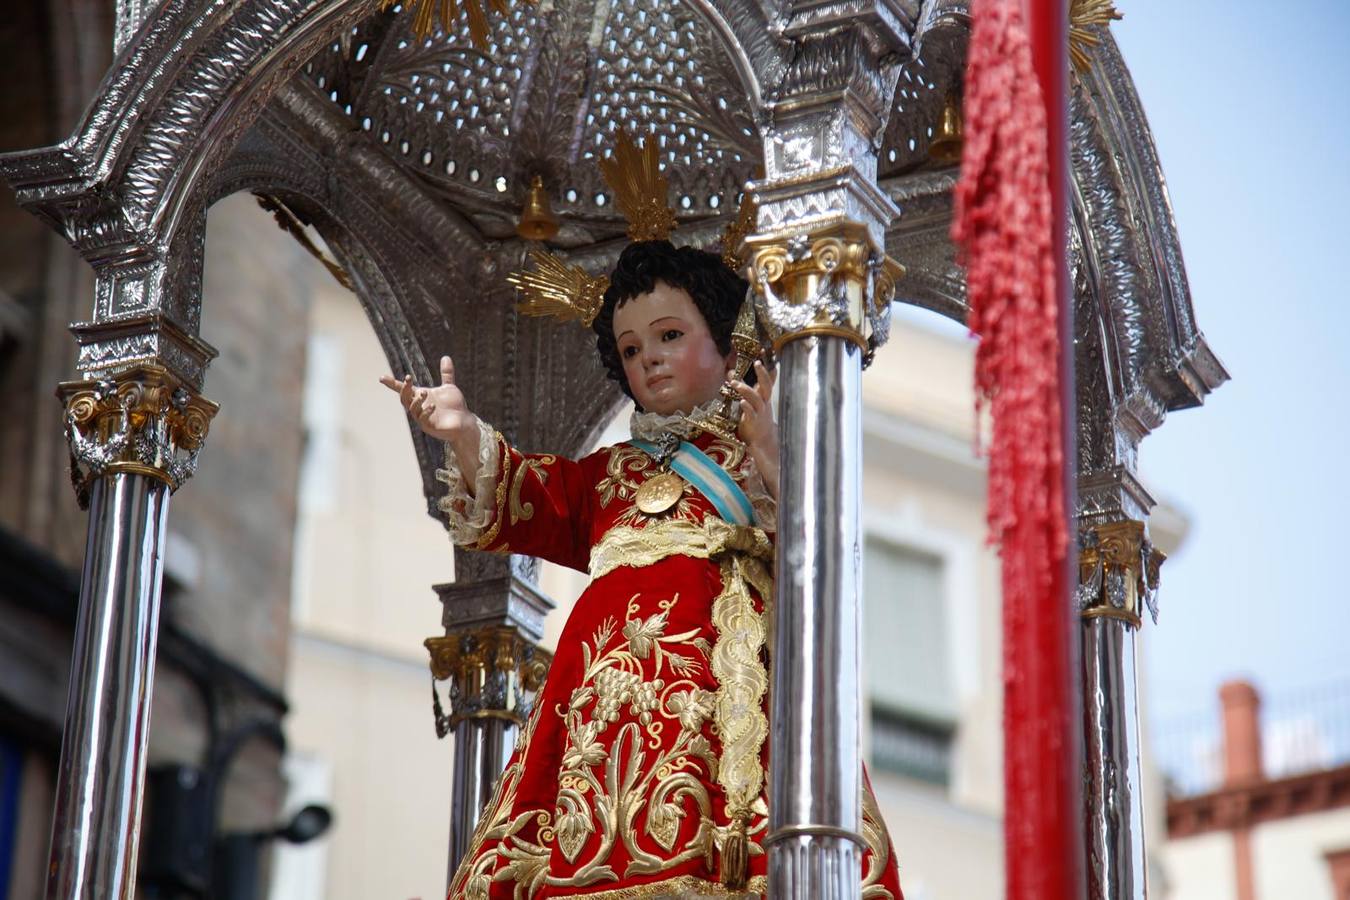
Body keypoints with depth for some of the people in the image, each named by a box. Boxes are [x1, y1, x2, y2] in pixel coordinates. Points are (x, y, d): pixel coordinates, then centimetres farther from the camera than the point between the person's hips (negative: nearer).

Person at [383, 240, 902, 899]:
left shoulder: (758, 454, 21)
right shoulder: (607, 472, 33)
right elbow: (520, 502, 21)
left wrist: (769, 455, -13)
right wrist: (465, 436, 4)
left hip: (719, 659, -3)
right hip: (612, 665, 3)